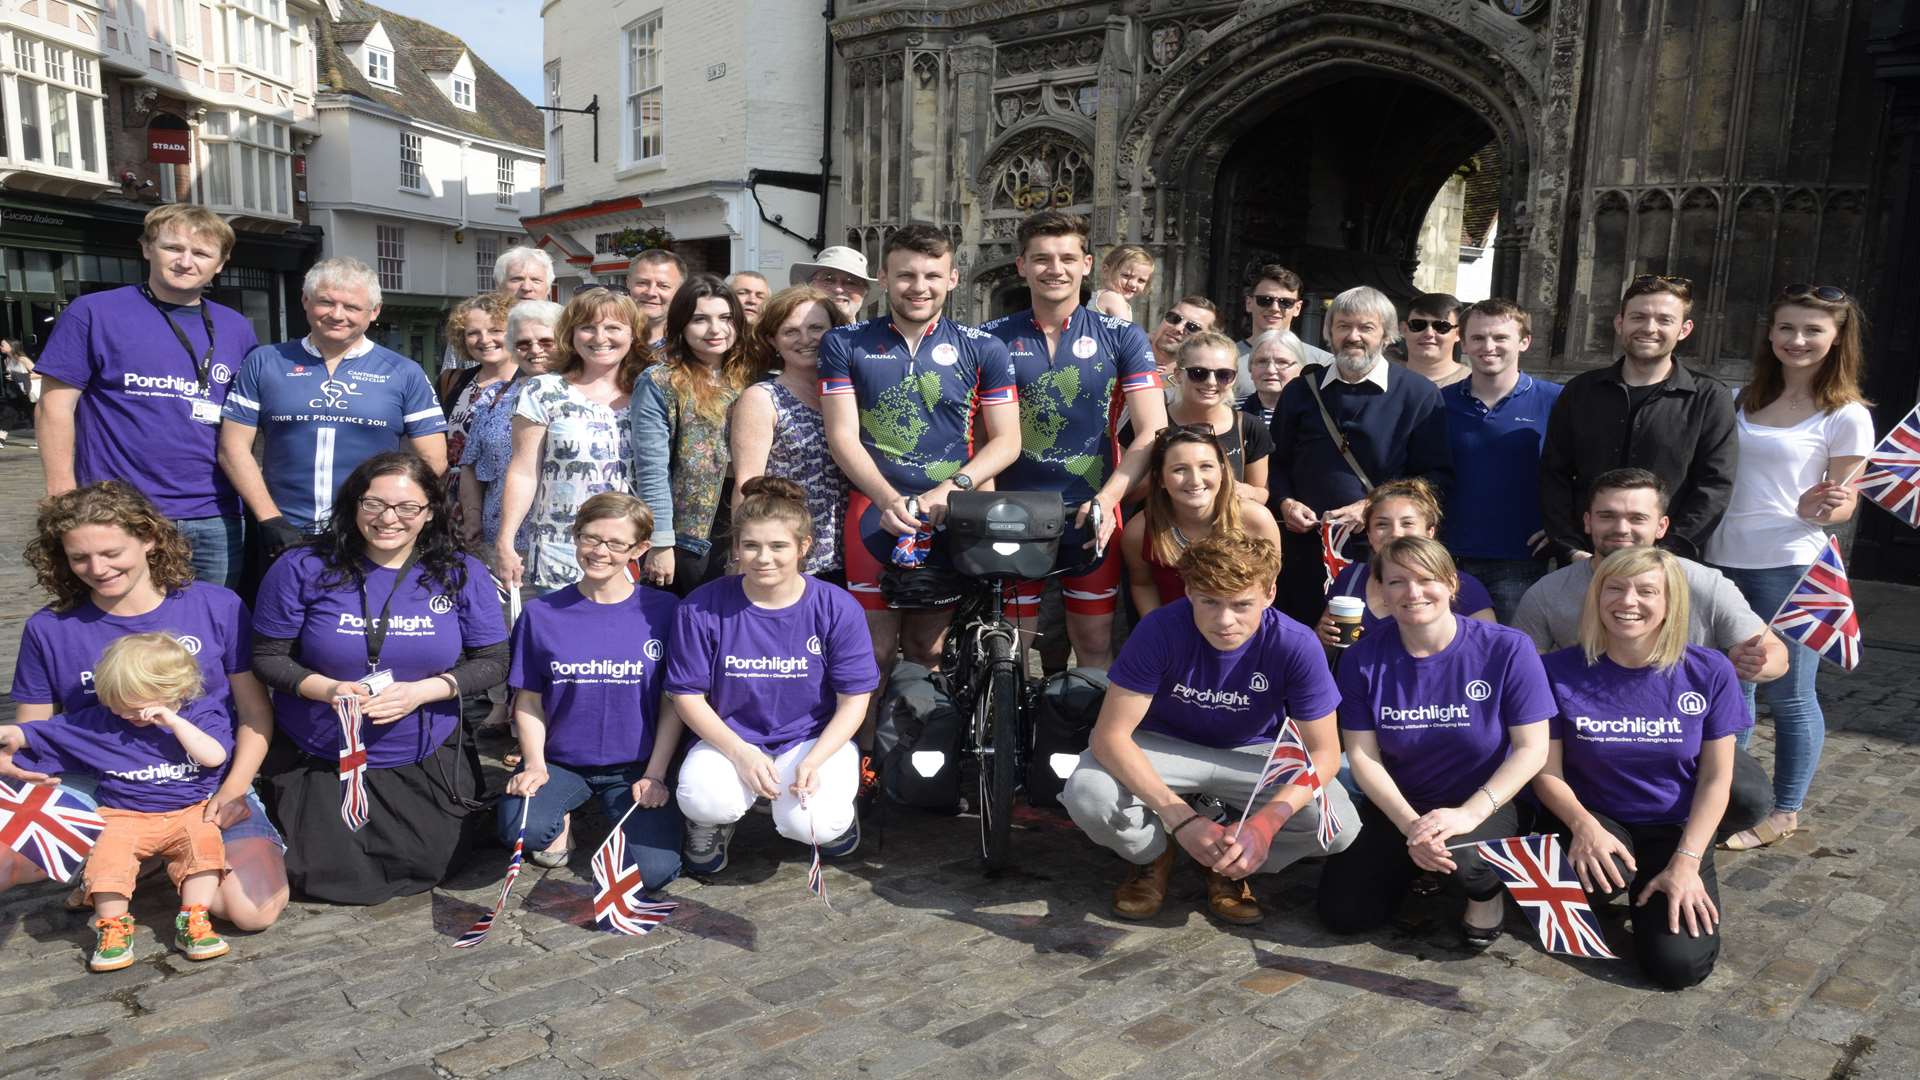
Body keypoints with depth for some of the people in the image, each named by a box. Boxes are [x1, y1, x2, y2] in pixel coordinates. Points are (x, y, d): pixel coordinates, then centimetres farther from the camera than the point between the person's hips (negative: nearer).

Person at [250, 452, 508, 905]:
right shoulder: (303, 568, -10)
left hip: (426, 760, 1)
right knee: (330, 875, -2)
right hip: (320, 760, 0)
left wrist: (420, 691, -19)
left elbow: (492, 662, -4)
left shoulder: (462, 574, -6)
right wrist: (326, 689, -23)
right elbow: (268, 657, -4)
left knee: (428, 865, -4)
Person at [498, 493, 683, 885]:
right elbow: (529, 702, 4)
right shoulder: (541, 613, -1)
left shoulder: (662, 610, -4)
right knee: (521, 828, -30)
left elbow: (673, 703, -1)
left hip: (635, 767, 0)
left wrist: (655, 775, -8)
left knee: (654, 871, -19)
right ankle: (561, 819, 7)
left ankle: (622, 815, 14)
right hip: (559, 762, 1)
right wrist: (535, 766, -9)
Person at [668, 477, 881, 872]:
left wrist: (813, 761, -20)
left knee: (806, 822, -27)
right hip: (729, 739, 1)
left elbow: (854, 700, -6)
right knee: (705, 801, -30)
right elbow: (688, 695, -5)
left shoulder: (837, 608, -9)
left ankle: (836, 813, 12)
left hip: (814, 739, 0)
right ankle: (711, 822, 10)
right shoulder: (702, 608, -9)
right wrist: (741, 754, -17)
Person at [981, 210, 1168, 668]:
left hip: (1091, 517, 0)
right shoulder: (992, 339, 2)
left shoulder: (1121, 338, 0)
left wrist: (1107, 498, -18)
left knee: (1094, 643, 8)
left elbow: (1152, 432, -6)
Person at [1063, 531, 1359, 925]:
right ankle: (1153, 858, 6)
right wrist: (1181, 818, -37)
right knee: (1087, 796, -31)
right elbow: (1110, 734, -28)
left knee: (1339, 825, -24)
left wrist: (1264, 823, -36)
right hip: (1164, 746, -1)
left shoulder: (1295, 645, -26)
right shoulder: (1160, 631, -29)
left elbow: (1323, 752, -19)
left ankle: (1230, 867, 6)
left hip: (1251, 753, 1)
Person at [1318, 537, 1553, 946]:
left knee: (1458, 851, -37)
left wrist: (1470, 813, -27)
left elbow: (1532, 750, -14)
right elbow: (1362, 755, -8)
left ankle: (1488, 888, 2)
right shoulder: (1364, 659, -10)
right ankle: (1410, 866, 22)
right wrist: (1409, 824, -23)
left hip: (1487, 803, -3)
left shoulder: (1508, 649, -16)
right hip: (1399, 805, 3)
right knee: (1342, 913, -10)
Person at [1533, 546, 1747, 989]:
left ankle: (1648, 896, 15)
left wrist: (1686, 862, -12)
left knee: (1679, 964, -19)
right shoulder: (1558, 670, -9)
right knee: (1602, 873, -36)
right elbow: (1547, 772, -6)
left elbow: (1716, 778, -3)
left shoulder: (1709, 672, -6)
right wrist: (1584, 825, -25)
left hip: (1676, 831, 1)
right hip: (1594, 822, -1)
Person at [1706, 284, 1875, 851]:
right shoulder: (1744, 401, 9)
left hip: (1792, 568, -5)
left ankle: (1784, 811, 19)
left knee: (1788, 695, 4)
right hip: (1723, 561, 5)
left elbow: (1844, 504, -2)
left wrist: (1815, 511, -24)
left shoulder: (1846, 416, -4)